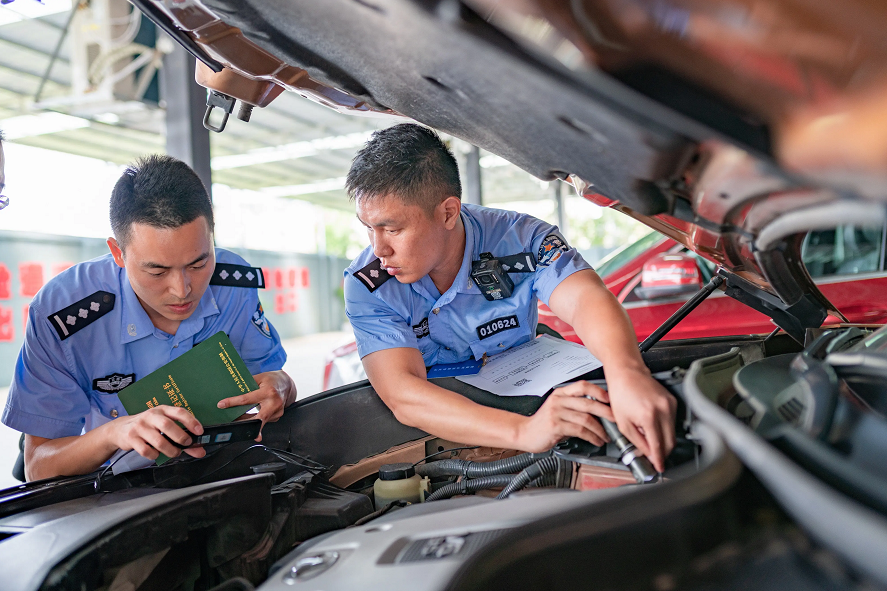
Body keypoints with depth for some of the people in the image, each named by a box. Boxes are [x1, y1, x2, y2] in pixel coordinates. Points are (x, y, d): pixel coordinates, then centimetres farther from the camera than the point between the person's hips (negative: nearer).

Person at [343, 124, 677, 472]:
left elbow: (587, 298, -35)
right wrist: (524, 431, -50)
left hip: (522, 400, 2)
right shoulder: (366, 286, -21)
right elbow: (402, 395, -34)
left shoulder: (519, 239, -18)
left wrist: (628, 373, -60)